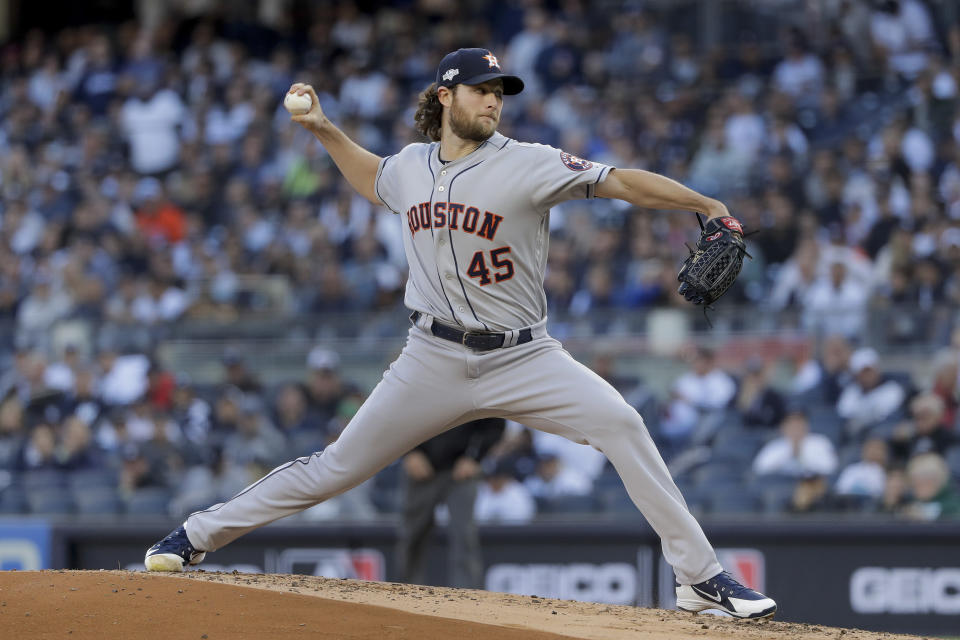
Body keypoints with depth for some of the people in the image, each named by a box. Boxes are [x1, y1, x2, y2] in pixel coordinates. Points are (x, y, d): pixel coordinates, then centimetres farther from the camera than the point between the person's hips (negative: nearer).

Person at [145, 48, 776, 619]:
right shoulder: (411, 167, 5)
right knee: (338, 466, 3)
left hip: (522, 359, -2)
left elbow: (623, 182, -18)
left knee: (622, 426, -23)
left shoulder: (528, 165, -9)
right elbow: (373, 179, 30)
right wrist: (323, 129, 19)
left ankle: (700, 577, -18)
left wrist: (706, 205, -27)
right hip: (435, 360, 2)